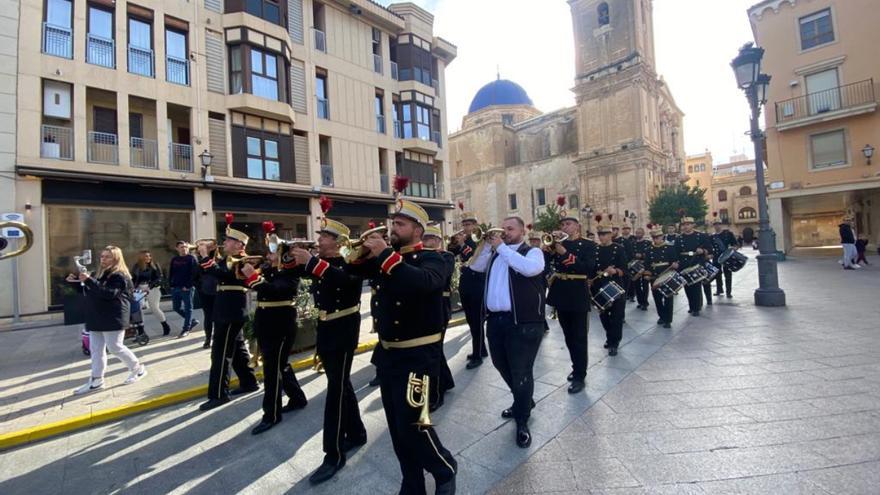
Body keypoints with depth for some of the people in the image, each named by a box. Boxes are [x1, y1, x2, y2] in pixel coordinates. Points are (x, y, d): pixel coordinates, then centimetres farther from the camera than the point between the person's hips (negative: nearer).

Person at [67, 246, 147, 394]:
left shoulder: (119, 276, -13)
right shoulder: (102, 274, 16)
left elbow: (109, 294, -27)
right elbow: (92, 292, 28)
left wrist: (89, 280, -29)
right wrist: (78, 281, 13)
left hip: (113, 318, -9)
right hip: (97, 318, 9)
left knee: (115, 347, -5)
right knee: (96, 349, 10)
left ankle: (138, 368, 12)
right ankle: (96, 380, 16)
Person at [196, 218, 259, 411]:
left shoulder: (239, 261, -14)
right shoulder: (228, 259, 15)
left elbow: (219, 273, -28)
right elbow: (213, 271, 13)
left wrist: (205, 256, -21)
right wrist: (205, 255, 3)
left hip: (231, 313, -10)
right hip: (228, 312, 10)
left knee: (221, 354, -3)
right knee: (237, 350, 16)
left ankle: (218, 395, 6)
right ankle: (249, 382, 27)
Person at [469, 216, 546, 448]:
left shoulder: (533, 252, -3)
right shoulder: (495, 253, 16)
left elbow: (529, 269, -24)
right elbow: (476, 267, 9)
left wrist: (501, 247, -17)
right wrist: (488, 244, -1)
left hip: (523, 322, -7)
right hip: (495, 319, 7)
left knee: (521, 373, 3)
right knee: (502, 366, 22)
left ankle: (522, 421, 24)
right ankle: (524, 401, 46)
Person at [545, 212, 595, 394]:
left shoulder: (588, 245, -3)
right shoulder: (557, 242, 8)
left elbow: (589, 269, -18)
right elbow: (543, 262, -1)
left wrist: (565, 253, -24)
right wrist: (549, 248, -18)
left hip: (578, 296, -4)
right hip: (561, 294, 4)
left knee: (579, 338, 1)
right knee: (569, 337, 17)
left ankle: (580, 376, 12)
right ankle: (577, 367, 35)